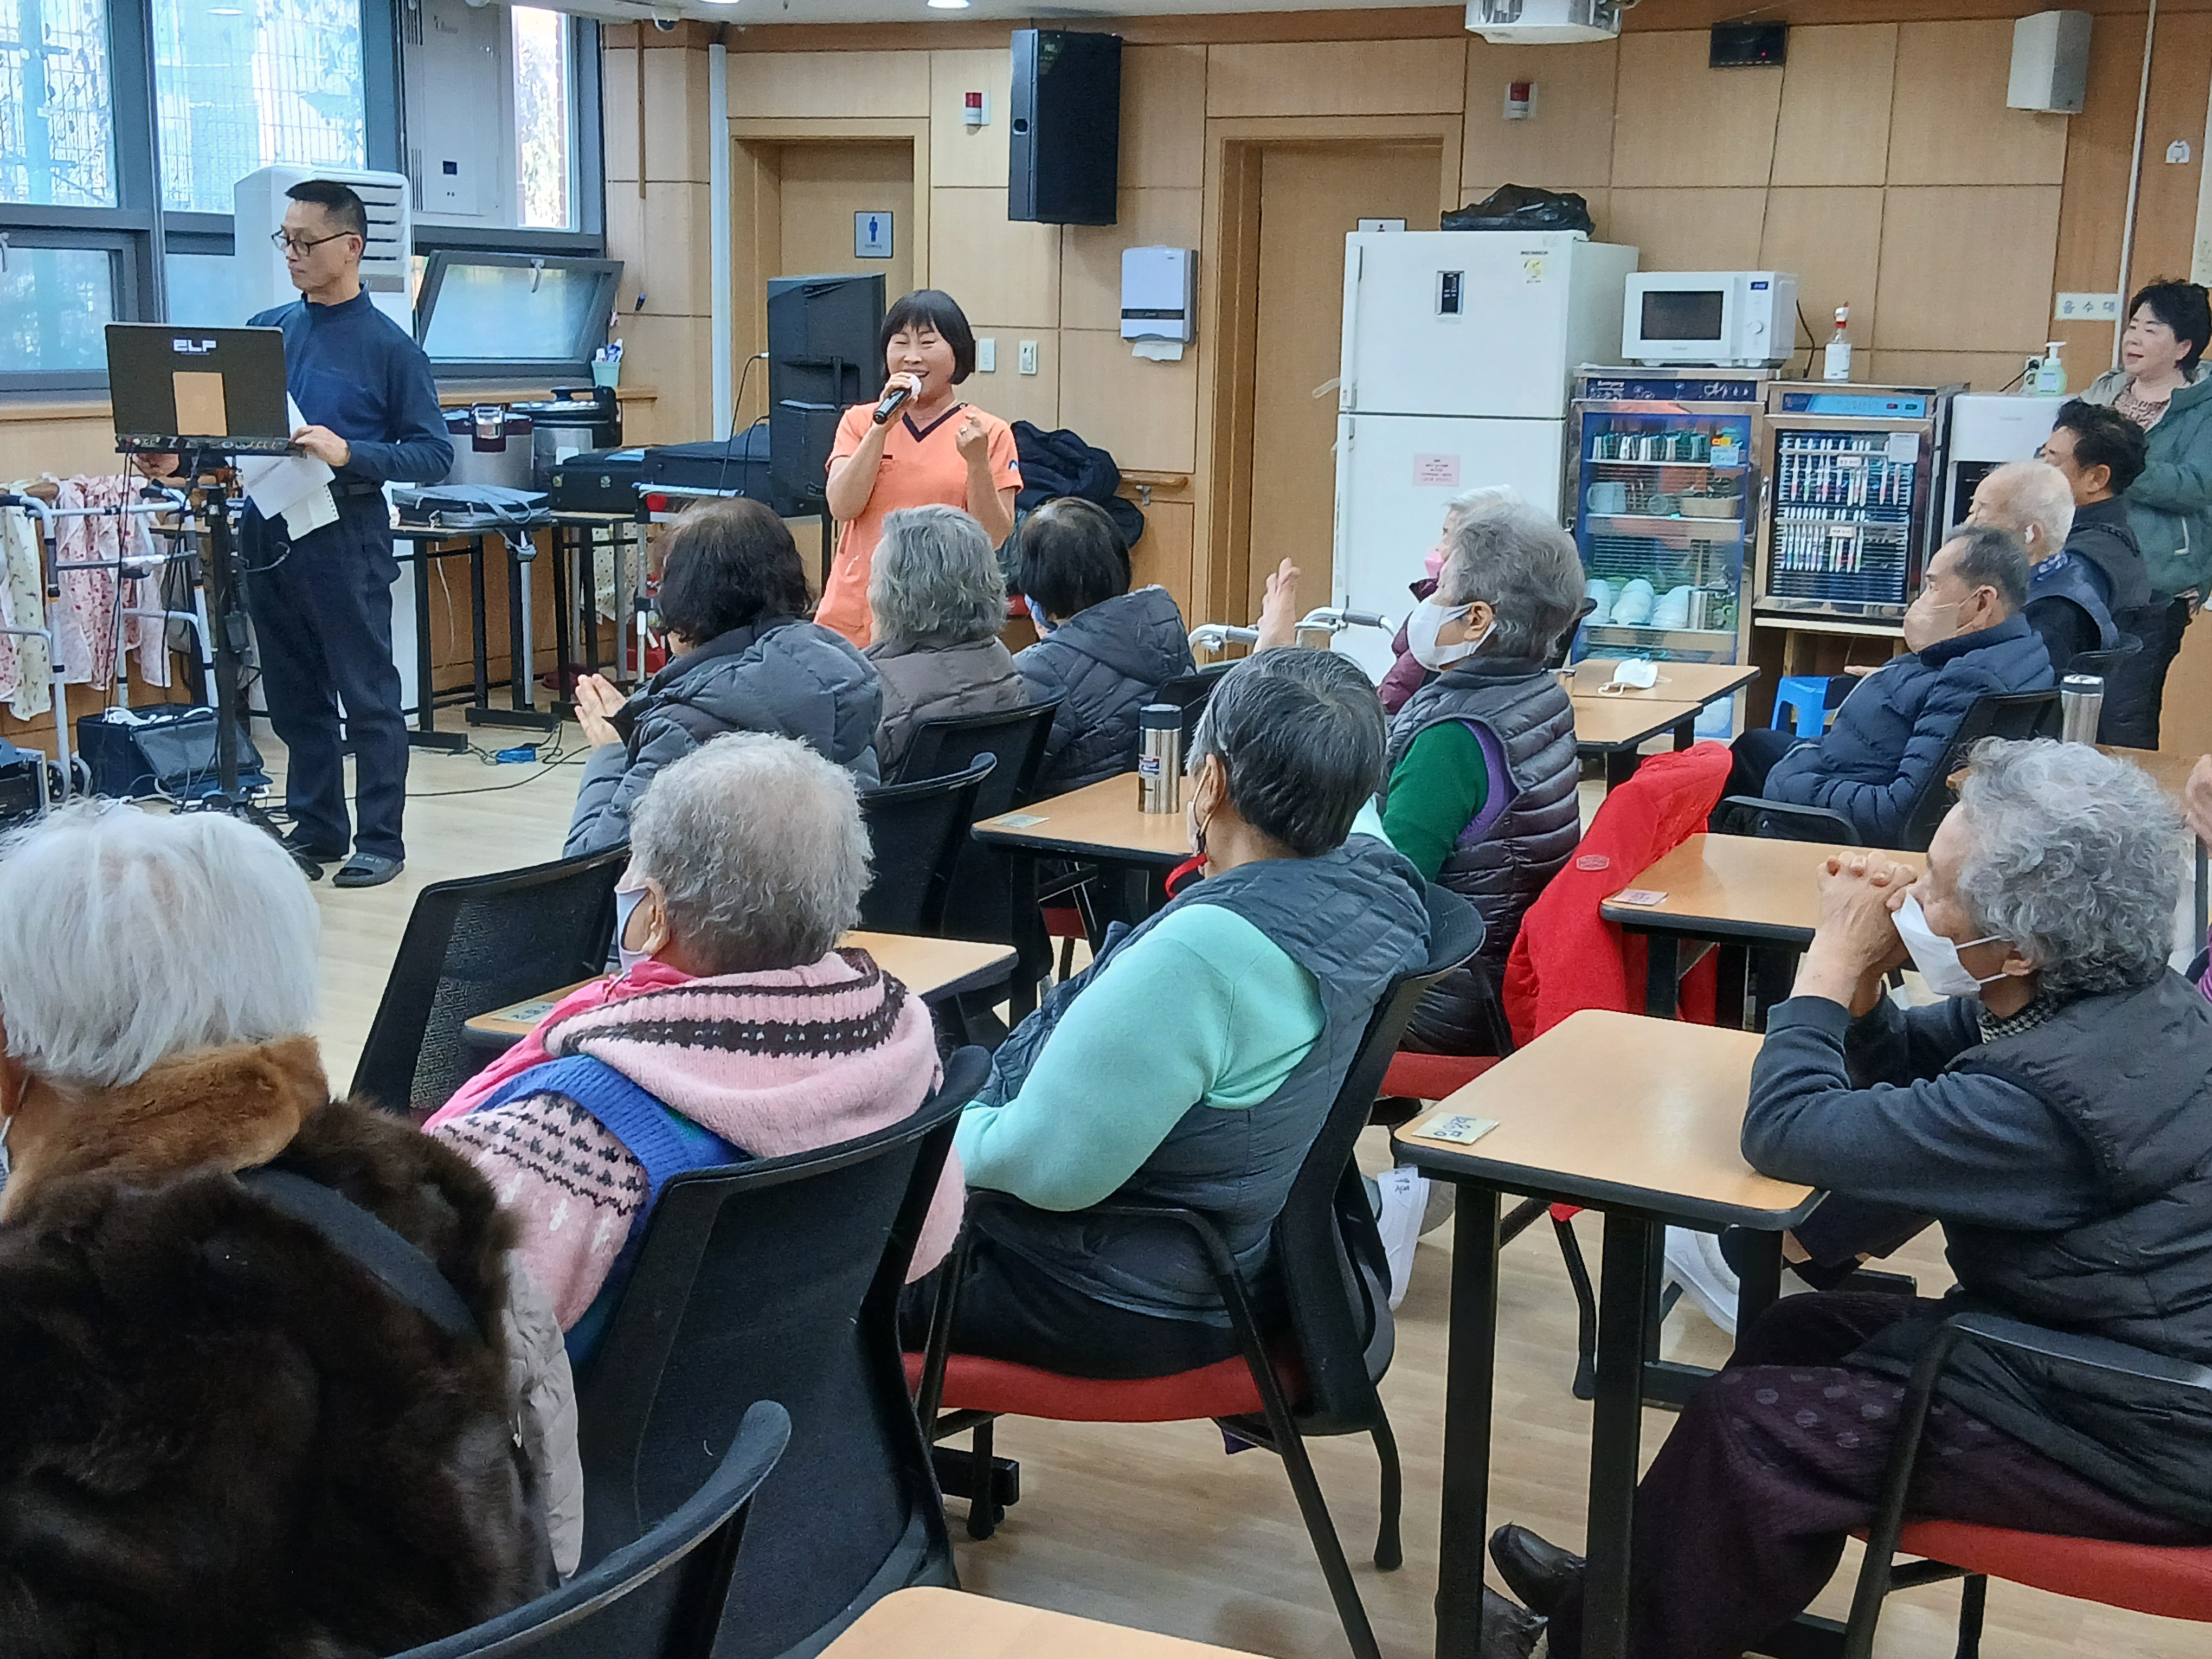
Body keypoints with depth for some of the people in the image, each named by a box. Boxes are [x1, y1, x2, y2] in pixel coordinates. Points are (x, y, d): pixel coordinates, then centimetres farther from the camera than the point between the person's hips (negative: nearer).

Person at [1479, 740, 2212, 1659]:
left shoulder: (2052, 1091, -33)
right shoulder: (2118, 995, -3)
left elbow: (1787, 1131, -27)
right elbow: (1902, 1066, 11)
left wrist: (1836, 957, -17)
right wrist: (1863, 973, -9)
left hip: (2130, 1441, -10)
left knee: (1753, 1422, -9)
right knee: (1803, 1331, 13)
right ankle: (1636, 1584, 25)